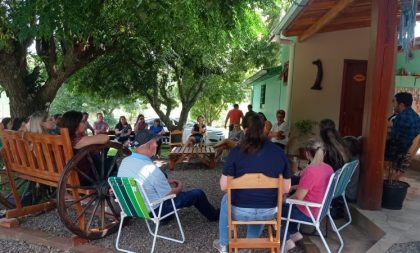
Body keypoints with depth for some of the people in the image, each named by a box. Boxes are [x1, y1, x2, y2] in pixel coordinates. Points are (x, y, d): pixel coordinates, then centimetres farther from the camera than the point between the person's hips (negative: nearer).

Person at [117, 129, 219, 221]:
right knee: (198, 193, 6)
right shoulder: (151, 168, -32)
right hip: (155, 210, -7)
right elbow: (168, 194, -18)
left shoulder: (125, 161, -8)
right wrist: (179, 188, 3)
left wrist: (166, 182, 11)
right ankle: (214, 216, 34)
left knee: (163, 177, 30)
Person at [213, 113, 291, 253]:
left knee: (226, 199, 33)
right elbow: (286, 188, 0)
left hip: (239, 210, -2)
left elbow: (224, 186, -10)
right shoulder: (279, 152, -5)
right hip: (269, 212, 2)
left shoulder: (236, 151, -13)